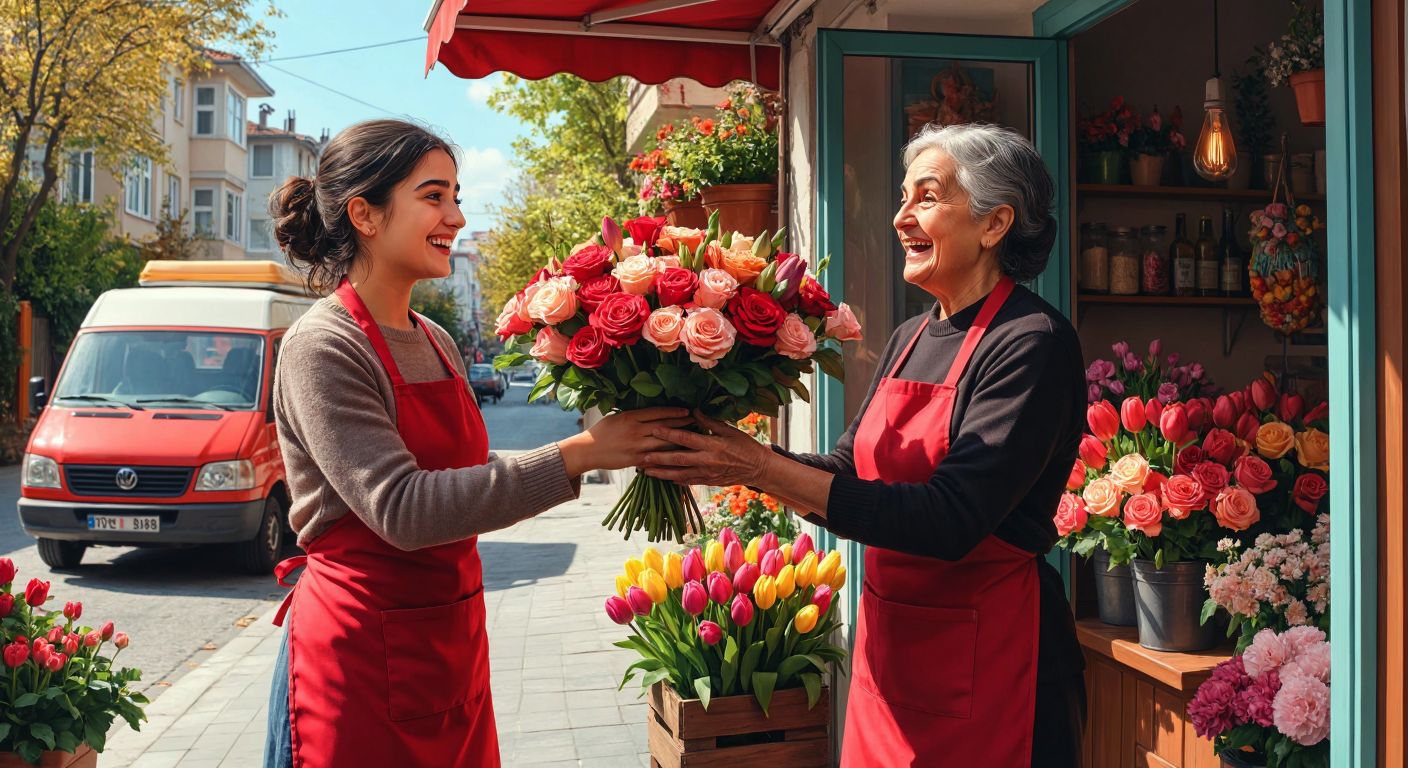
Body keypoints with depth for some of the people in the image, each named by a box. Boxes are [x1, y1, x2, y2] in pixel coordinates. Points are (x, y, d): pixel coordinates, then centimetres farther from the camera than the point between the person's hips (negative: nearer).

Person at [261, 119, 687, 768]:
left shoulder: (435, 342, 9)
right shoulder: (323, 347, -15)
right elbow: (404, 509, -25)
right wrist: (575, 455, -27)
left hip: (452, 638, 7)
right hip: (365, 658, -7)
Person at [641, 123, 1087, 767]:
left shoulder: (1033, 344, -17)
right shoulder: (910, 339, 8)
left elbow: (949, 519, -26)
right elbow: (849, 476, 10)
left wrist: (762, 468, -29)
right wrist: (734, 455, -6)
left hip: (987, 661, -7)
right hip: (888, 643, 7)